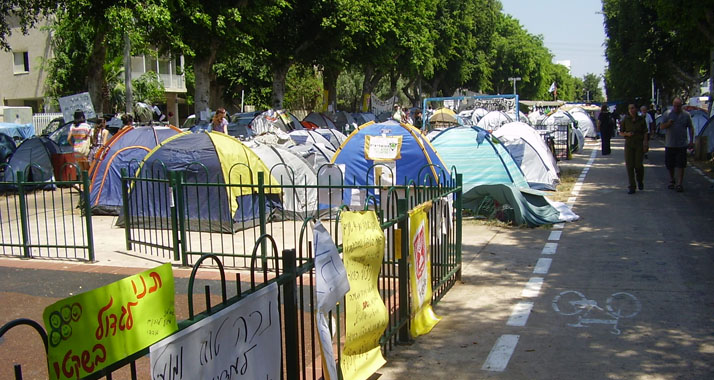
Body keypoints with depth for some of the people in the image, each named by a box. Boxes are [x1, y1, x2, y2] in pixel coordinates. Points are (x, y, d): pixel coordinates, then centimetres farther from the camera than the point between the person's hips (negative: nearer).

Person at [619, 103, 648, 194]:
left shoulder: (641, 119, 4)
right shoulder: (625, 120, 4)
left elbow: (645, 132, 7)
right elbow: (621, 133, 8)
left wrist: (645, 141, -5)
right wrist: (627, 134, -11)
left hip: (639, 144, -1)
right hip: (629, 144, 1)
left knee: (638, 165, -6)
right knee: (629, 165, -3)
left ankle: (640, 181, 24)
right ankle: (631, 186, 3)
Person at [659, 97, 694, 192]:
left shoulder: (686, 115, 3)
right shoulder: (667, 114, 3)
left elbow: (691, 128, 8)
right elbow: (661, 127, 3)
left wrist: (691, 140, 3)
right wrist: (668, 123, -18)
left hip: (682, 145, -1)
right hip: (669, 144, 1)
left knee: (681, 165, -5)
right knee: (669, 165, 9)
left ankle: (679, 184, -2)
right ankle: (672, 180, 31)